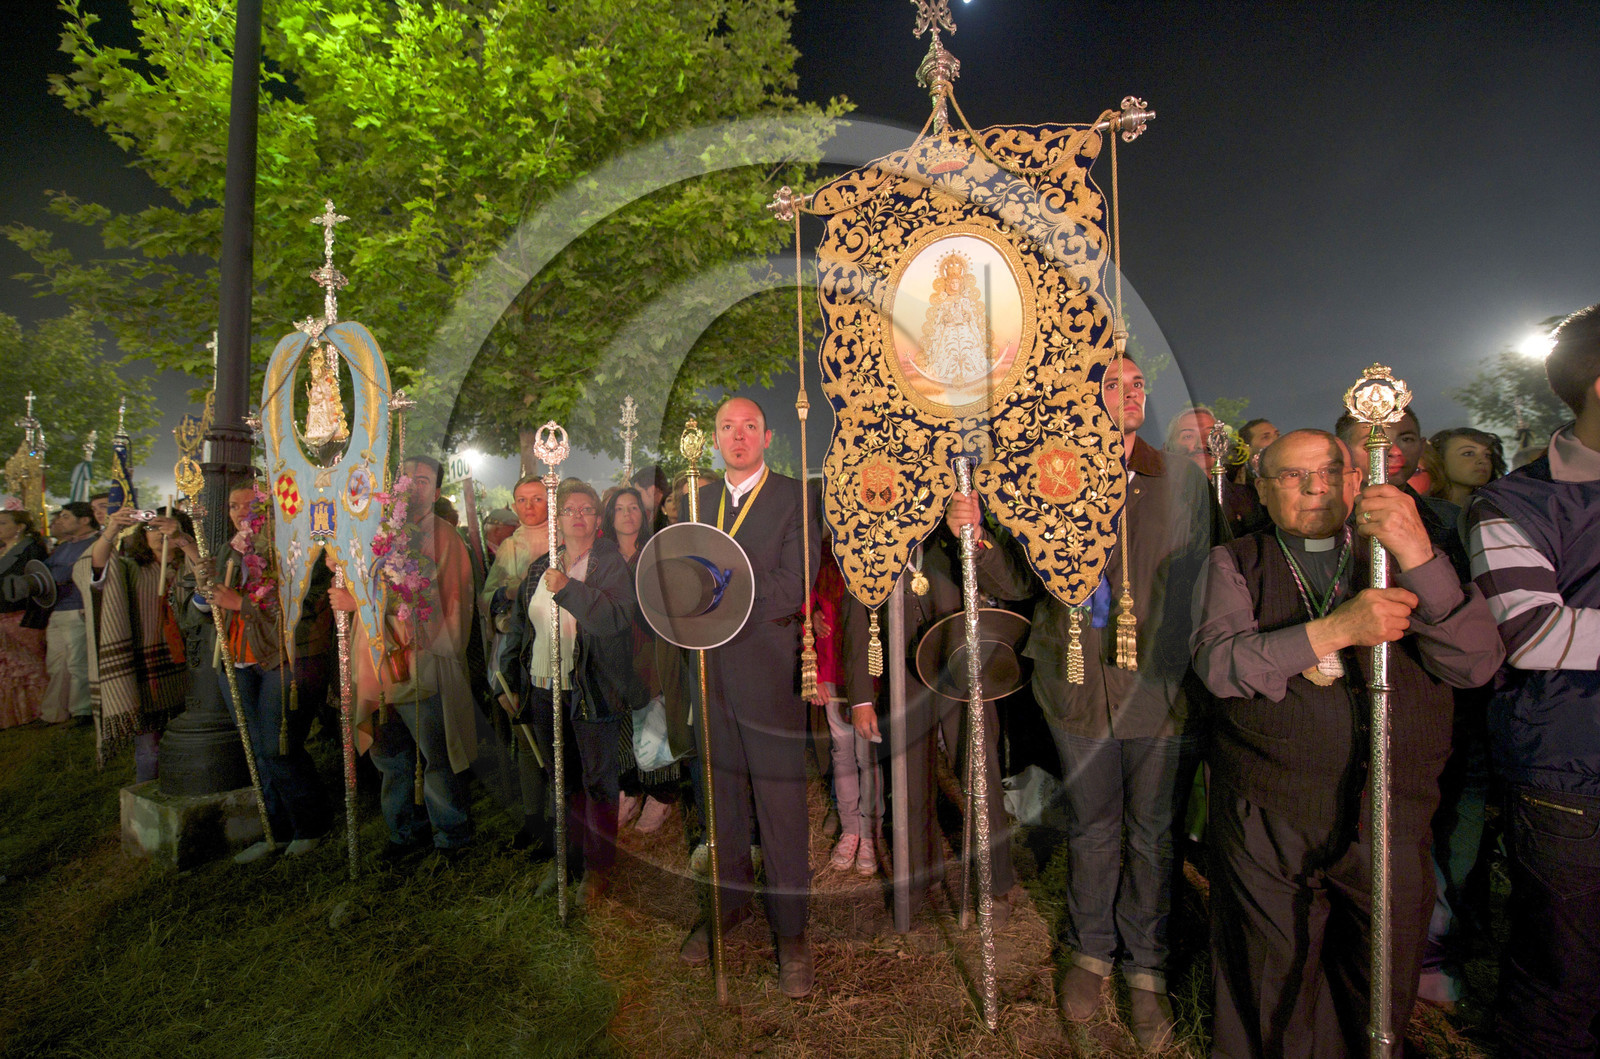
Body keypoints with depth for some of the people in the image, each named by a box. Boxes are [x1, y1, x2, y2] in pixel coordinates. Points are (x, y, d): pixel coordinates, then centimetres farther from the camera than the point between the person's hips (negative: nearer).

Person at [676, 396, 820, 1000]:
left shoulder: (795, 498, -3)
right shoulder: (698, 500, 15)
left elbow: (791, 589, -12)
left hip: (769, 667, -5)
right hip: (710, 668, 5)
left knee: (781, 801, 1)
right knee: (722, 793, 16)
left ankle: (791, 930, 15)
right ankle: (730, 901, 33)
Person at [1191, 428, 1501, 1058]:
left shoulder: (1396, 560, 9)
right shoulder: (1235, 564, 4)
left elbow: (1476, 663, -7)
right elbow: (1219, 663, -12)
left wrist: (1419, 556, -20)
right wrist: (1334, 629, -22)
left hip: (1392, 820, 2)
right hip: (1267, 822, -2)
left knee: (1382, 998, 16)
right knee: (1272, 994, 11)